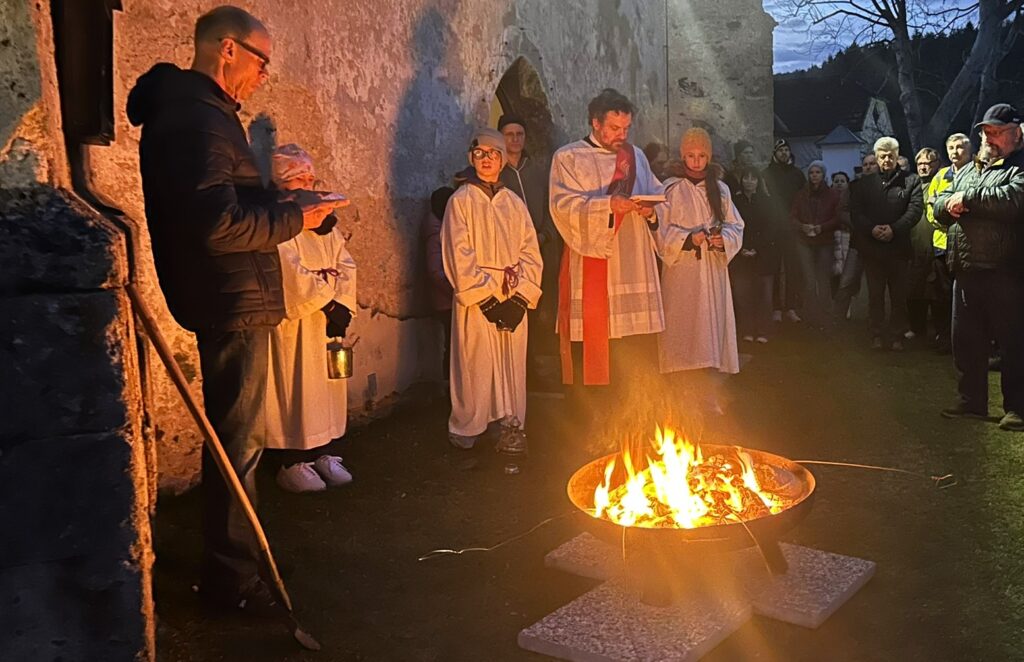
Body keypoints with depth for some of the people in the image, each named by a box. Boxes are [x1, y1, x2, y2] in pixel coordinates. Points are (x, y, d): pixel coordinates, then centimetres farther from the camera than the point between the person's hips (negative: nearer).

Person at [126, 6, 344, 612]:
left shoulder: (198, 112, 16)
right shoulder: (197, 120, -19)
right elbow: (218, 224, -28)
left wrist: (279, 203, 9)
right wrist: (294, 218, -17)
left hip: (230, 303, 11)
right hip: (231, 304, -11)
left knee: (236, 437, 21)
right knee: (237, 443, 0)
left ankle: (237, 555, 37)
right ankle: (233, 578, 14)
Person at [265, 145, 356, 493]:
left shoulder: (324, 218, 14)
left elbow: (345, 264, 7)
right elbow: (292, 269, -18)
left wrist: (342, 306, -8)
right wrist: (327, 303, -17)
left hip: (329, 316, 7)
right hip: (293, 319, -7)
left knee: (326, 384, 10)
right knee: (294, 383, -3)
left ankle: (318, 452, 20)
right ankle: (291, 462, 6)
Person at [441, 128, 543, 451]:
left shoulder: (515, 203, 13)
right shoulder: (461, 201, 1)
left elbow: (531, 253, 8)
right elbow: (459, 258, -6)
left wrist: (520, 298, -5)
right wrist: (488, 299, -11)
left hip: (514, 302, 4)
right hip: (476, 303, -3)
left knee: (513, 365, 4)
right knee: (475, 364, -2)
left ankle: (512, 427, 11)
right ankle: (466, 428, 11)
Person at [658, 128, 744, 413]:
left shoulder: (720, 189, 11)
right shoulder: (671, 189, 0)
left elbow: (735, 226, 11)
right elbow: (662, 231, -2)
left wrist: (723, 239, -10)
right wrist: (689, 239, -17)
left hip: (712, 272, 3)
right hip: (682, 272, -3)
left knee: (711, 326, 0)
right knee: (685, 328, -5)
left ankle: (706, 394, 5)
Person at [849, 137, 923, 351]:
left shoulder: (911, 181, 6)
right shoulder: (864, 183, 11)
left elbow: (915, 209, -4)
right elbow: (855, 212, 3)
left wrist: (894, 229, -17)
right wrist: (872, 229, -14)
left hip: (898, 247, -1)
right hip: (872, 247, 1)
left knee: (899, 295, 4)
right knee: (875, 294, 5)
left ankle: (897, 336, 11)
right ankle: (877, 335, 11)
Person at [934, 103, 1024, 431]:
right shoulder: (967, 171, 20)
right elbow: (939, 206, 17)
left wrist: (967, 198, -13)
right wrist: (949, 203, -7)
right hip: (966, 270, 8)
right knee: (966, 341, 14)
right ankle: (972, 400, 25)